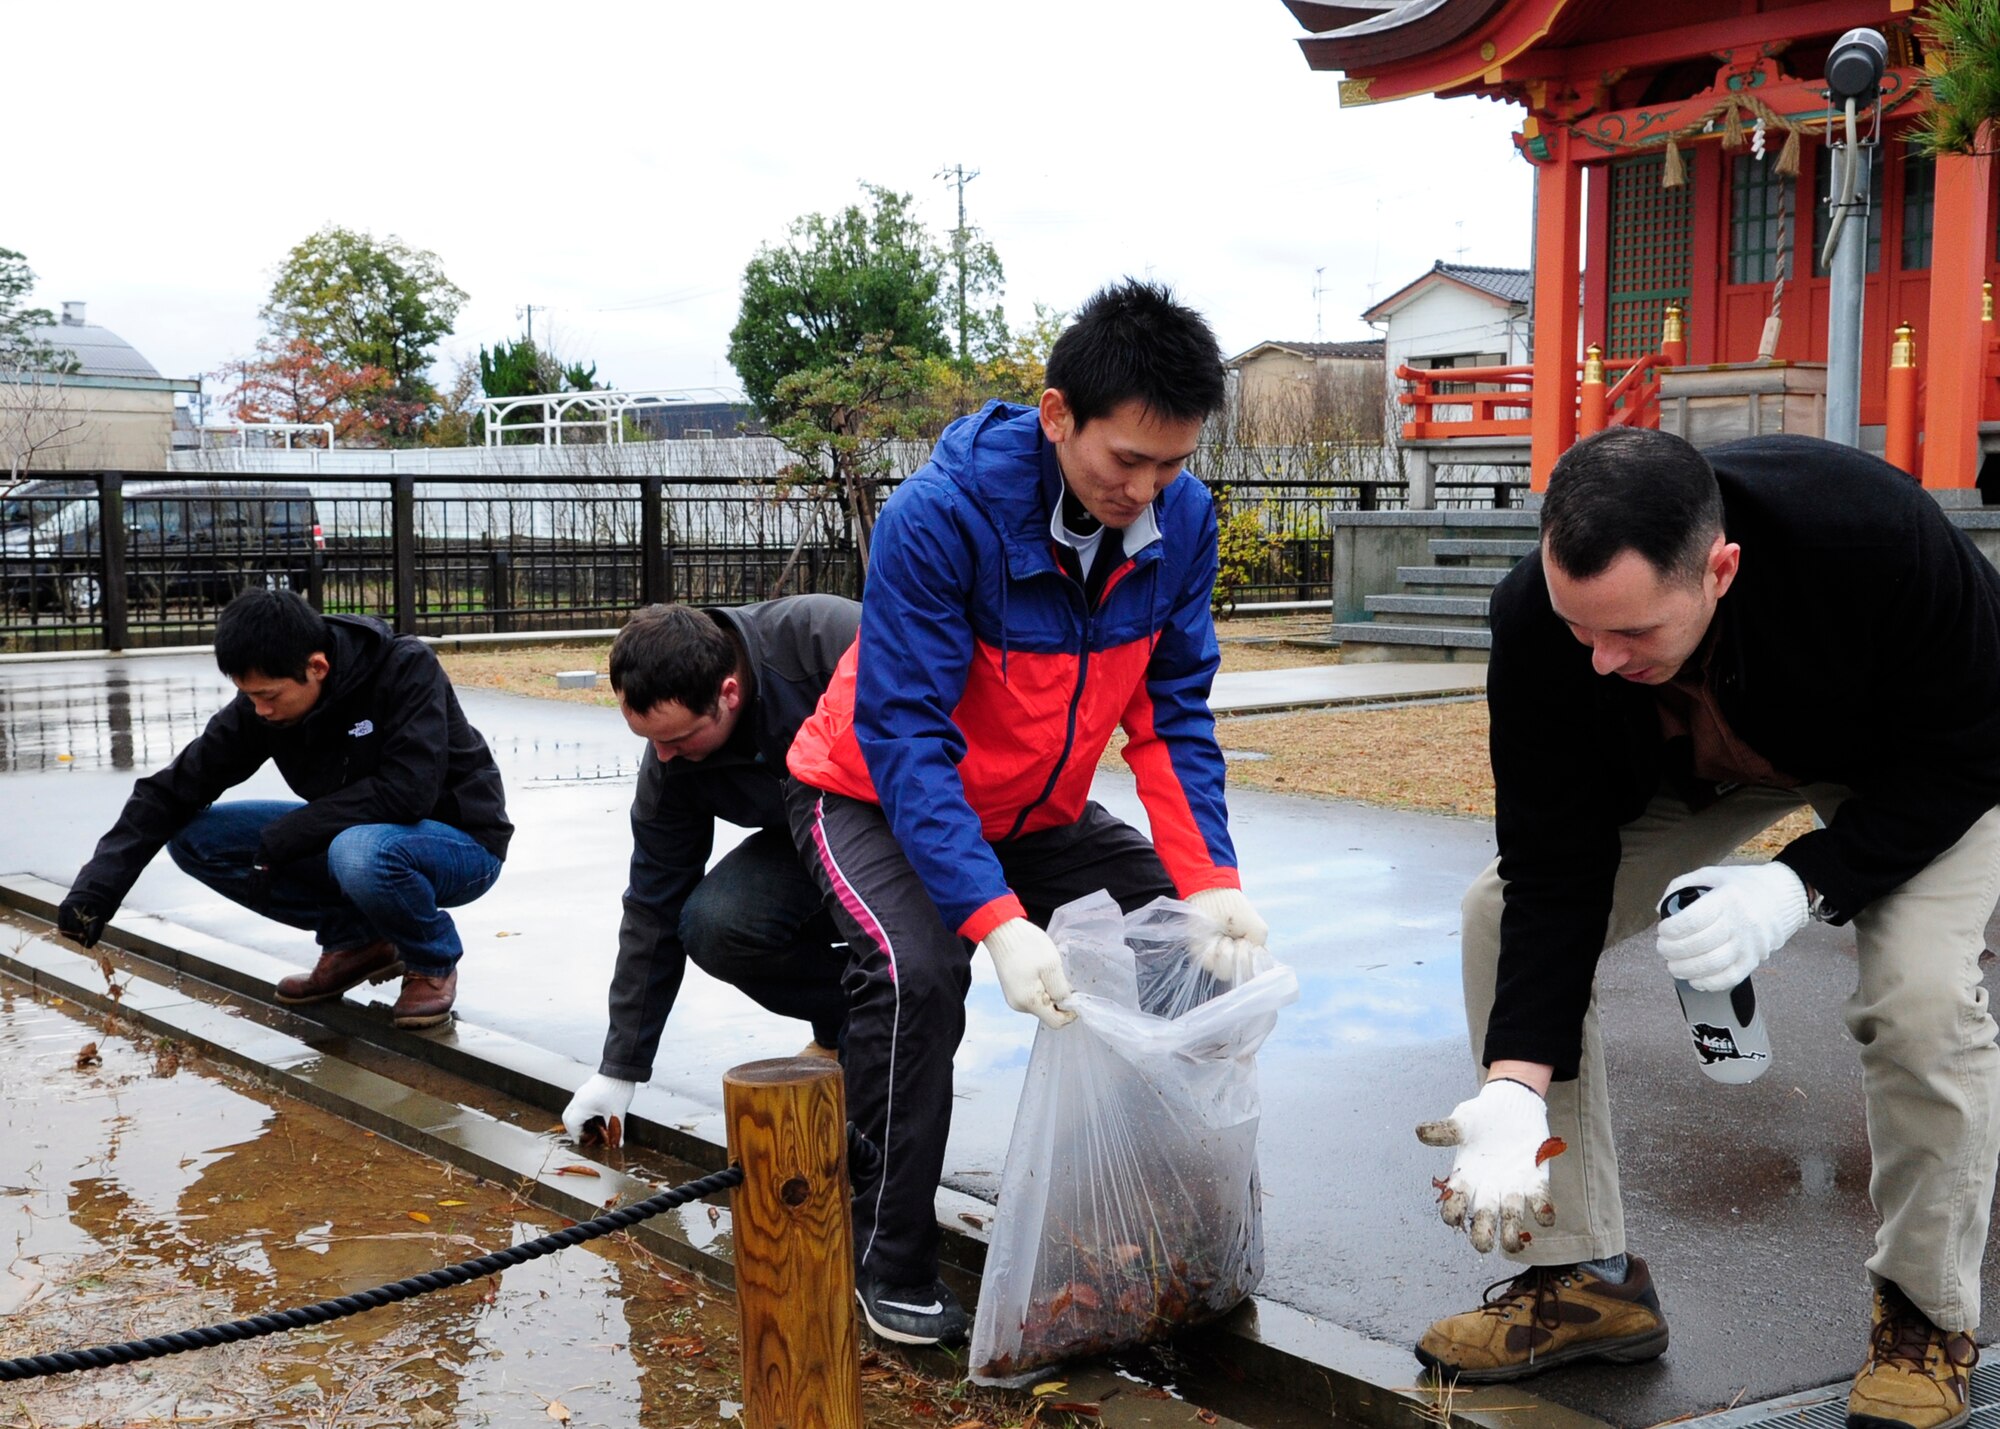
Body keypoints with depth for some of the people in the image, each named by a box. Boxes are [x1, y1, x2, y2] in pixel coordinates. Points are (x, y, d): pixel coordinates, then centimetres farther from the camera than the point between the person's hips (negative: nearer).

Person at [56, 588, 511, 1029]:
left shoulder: (406, 669, -24)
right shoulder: (262, 703, -9)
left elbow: (408, 792, -33)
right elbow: (175, 790, -6)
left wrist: (280, 840, -27)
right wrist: (96, 887, -17)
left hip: (460, 841, -6)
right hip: (353, 835, 6)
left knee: (360, 852, -40)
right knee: (193, 837, -6)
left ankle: (433, 960, -8)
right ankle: (356, 939, 4)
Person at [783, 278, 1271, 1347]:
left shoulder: (1181, 520, -15)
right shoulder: (938, 516, -32)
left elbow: (1172, 715, -10)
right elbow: (904, 737, -33)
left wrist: (1211, 880, -24)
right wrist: (997, 919, -43)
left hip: (1039, 814, 5)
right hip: (877, 797, -5)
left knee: (1201, 938, -9)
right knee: (918, 968, -32)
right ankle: (890, 1262, -11)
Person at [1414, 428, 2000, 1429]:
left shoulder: (1882, 538, -41)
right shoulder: (1537, 618, -32)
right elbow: (1556, 874, -26)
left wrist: (1799, 885, -41)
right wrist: (1516, 1086, -36)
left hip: (1911, 763, -3)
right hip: (1694, 767, 3)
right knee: (1502, 917, -12)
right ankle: (1585, 1277, 1)